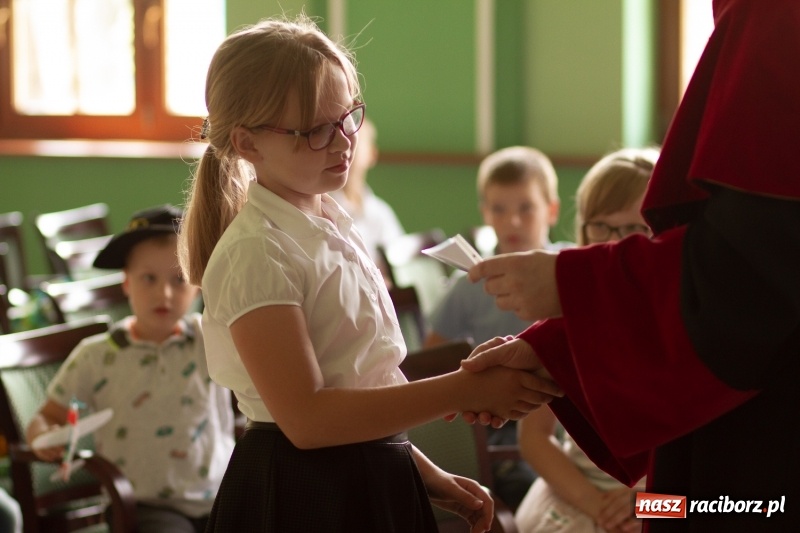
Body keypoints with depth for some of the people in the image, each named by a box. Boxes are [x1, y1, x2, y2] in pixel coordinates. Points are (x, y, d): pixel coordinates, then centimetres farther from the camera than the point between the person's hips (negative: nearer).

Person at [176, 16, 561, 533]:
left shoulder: (333, 228, 9)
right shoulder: (256, 252, -17)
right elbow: (306, 417, -23)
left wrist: (427, 475, 12)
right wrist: (467, 389, -24)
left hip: (376, 487, 8)